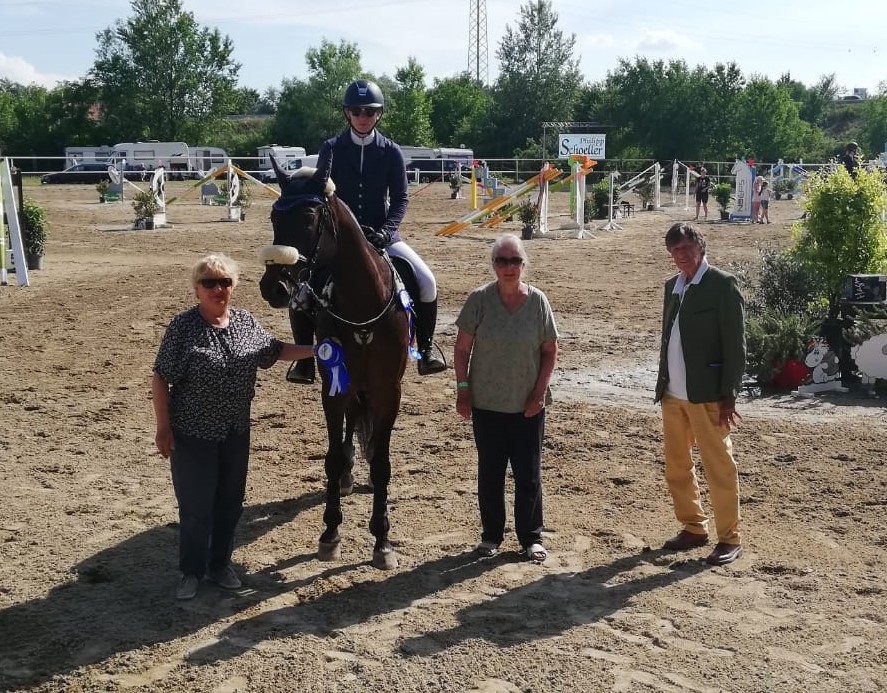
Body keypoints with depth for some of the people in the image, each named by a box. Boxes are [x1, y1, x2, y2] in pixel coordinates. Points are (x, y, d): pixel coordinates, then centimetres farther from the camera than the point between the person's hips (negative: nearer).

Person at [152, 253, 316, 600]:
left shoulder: (246, 322, 0)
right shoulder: (183, 326, -15)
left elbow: (276, 350, 17)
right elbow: (160, 379, -12)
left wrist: (316, 350, 8)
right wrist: (163, 428, -14)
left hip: (236, 433, 5)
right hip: (192, 434, -5)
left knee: (230, 502, 15)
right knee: (196, 506, 5)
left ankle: (220, 563, 34)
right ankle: (192, 571, 23)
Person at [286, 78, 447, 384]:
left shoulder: (390, 152, 0)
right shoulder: (331, 149, -1)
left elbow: (400, 198, 0)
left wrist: (385, 232, -16)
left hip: (381, 233, 0)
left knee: (426, 281, -16)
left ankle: (426, 350, 2)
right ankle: (304, 359, -3)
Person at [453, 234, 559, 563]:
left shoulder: (538, 301, -6)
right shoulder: (479, 299, -7)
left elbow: (550, 350, 1)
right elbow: (462, 348, -2)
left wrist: (539, 392, -6)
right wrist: (462, 390, -5)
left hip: (528, 405, 0)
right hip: (486, 403, 0)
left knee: (528, 473, 7)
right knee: (490, 471, 11)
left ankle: (531, 538, 22)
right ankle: (491, 535, 27)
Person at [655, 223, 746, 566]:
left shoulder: (722, 284, -9)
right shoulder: (672, 285, 11)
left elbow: (735, 344, -11)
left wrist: (729, 397, -14)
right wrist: (663, 384, 10)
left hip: (707, 395, -7)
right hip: (673, 394, 7)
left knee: (719, 467, 1)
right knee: (676, 467, 14)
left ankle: (730, 538, 11)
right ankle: (693, 528, 28)